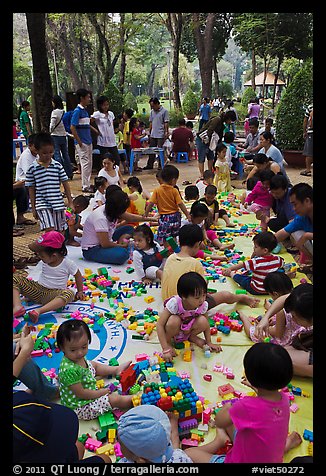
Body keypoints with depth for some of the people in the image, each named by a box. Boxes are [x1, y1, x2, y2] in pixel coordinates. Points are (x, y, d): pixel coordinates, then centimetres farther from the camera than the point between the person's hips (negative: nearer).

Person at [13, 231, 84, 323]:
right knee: (16, 279, -11)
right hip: (37, 289, 5)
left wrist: (80, 291, 1)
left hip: (54, 294, -4)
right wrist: (40, 241, -18)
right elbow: (31, 247, -4)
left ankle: (39, 311, -52)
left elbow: (78, 275, 1)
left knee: (69, 294, -39)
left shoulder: (67, 263, -11)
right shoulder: (46, 258, 0)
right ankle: (18, 306, -32)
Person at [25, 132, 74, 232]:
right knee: (50, 230, -18)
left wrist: (70, 203, 3)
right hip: (42, 205, -2)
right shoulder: (32, 168, -2)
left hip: (58, 204, 2)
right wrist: (33, 208, 4)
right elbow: (31, 188, 4)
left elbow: (65, 184, 5)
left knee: (59, 231, 9)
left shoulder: (57, 165, 1)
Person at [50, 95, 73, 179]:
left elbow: (52, 125, -14)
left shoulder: (55, 112, -11)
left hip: (56, 135, -6)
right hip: (64, 135, 6)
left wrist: (50, 132, 1)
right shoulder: (64, 111, 7)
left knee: (57, 155, -1)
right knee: (65, 154, 11)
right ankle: (69, 174, 13)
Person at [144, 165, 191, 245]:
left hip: (164, 218, -2)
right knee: (173, 237, 22)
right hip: (175, 216, 2)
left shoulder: (157, 190, -8)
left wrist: (145, 215, -1)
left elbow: (150, 204, -11)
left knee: (163, 240, 2)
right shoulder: (174, 191, -8)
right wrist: (188, 215, -4)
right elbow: (180, 204, -11)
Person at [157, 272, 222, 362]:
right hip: (172, 330, -3)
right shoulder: (174, 303, -35)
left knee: (202, 321, -27)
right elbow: (159, 325, -33)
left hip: (187, 330, 3)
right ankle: (168, 341, -8)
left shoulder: (203, 305, -23)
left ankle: (191, 337, 4)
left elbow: (206, 323, -4)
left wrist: (209, 343, -5)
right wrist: (166, 349, -36)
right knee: (174, 321, -38)